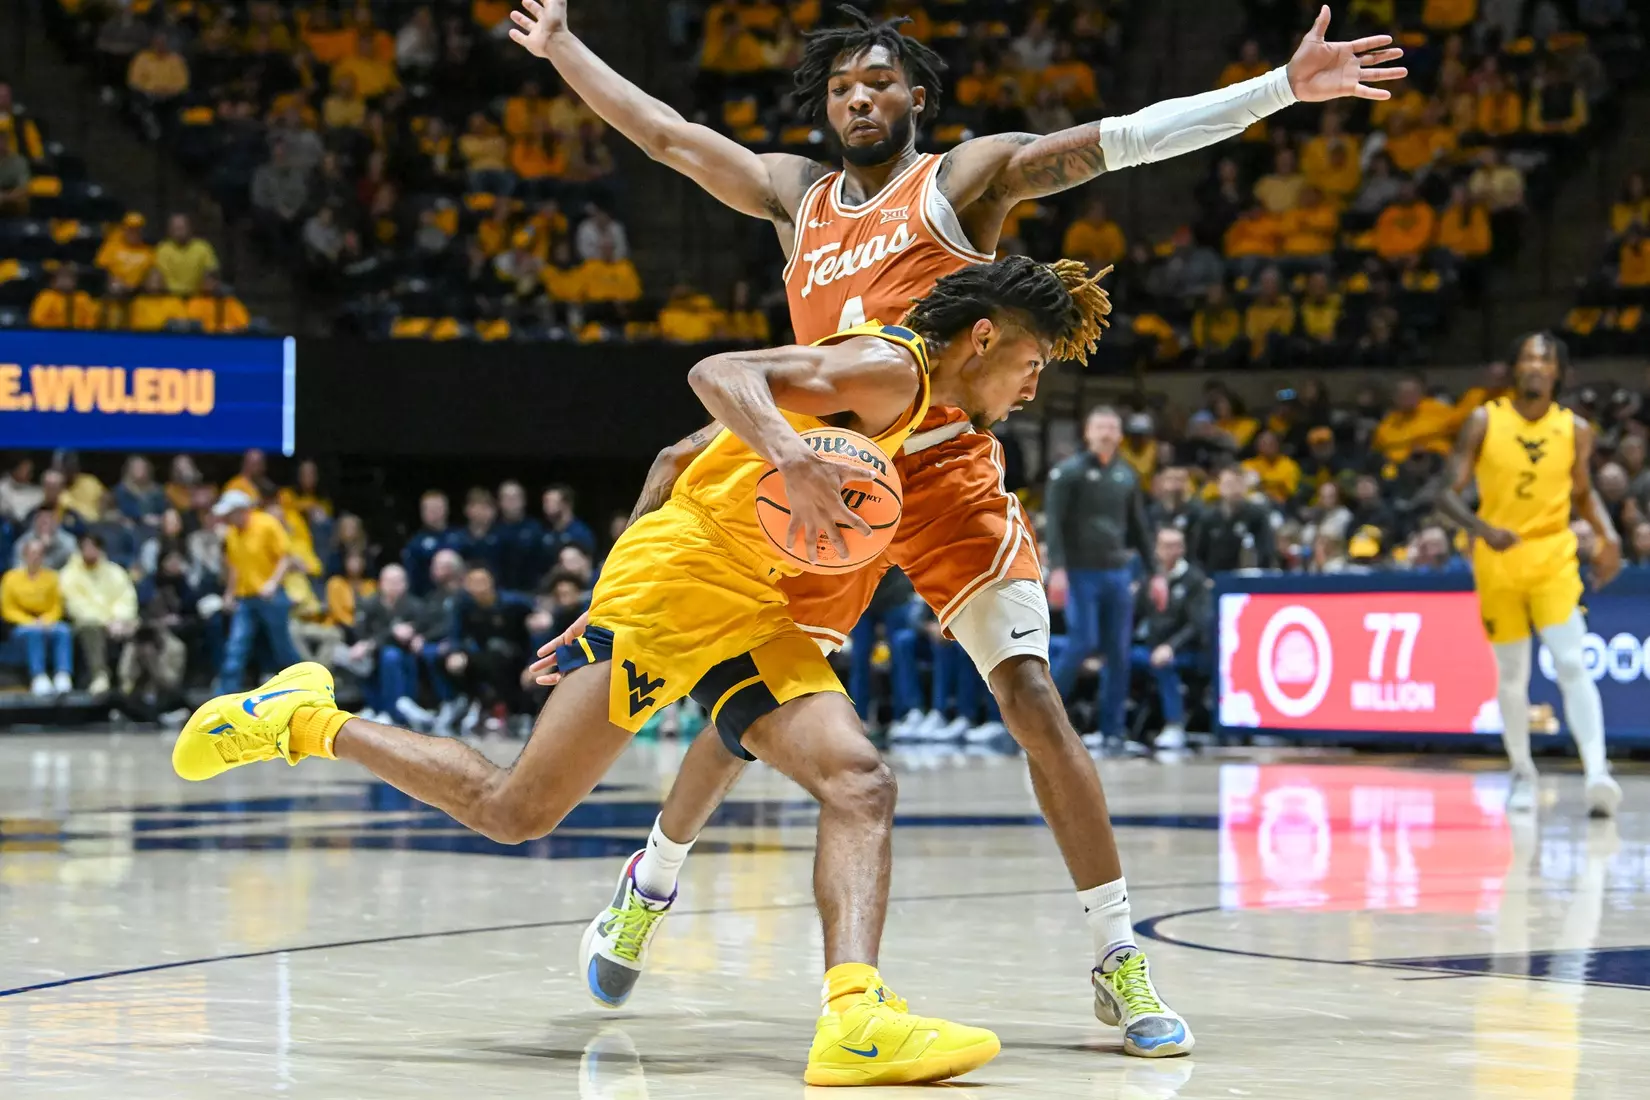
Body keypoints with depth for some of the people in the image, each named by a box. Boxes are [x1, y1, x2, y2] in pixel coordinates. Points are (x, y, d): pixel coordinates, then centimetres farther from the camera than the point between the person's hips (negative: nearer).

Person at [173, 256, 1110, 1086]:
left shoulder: (909, 407, 22)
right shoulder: (888, 367, -9)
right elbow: (719, 375, -24)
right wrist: (793, 459, -43)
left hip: (749, 608, 9)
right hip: (677, 576, -9)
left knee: (860, 783, -15)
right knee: (516, 810, -7)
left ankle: (855, 1017, -32)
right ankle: (305, 721, 11)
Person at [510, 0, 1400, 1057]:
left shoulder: (963, 177, 1)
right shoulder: (795, 195, 15)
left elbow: (1117, 140, -9)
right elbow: (664, 133, 24)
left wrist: (1285, 86, -19)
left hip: (947, 475, -4)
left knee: (1034, 699, -15)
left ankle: (1120, 960, -14)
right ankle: (650, 884, 34)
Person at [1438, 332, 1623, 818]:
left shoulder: (1575, 429, 0)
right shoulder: (1484, 421, -5)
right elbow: (1449, 494, -6)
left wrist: (1608, 534, -2)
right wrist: (1483, 528, -25)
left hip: (1553, 556, 0)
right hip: (1497, 560, 0)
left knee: (1572, 665, -16)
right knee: (1511, 675, 9)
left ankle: (1597, 773, -25)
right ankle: (1522, 774, 27)